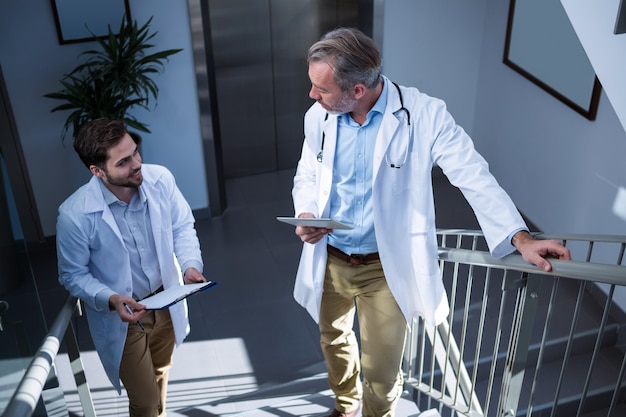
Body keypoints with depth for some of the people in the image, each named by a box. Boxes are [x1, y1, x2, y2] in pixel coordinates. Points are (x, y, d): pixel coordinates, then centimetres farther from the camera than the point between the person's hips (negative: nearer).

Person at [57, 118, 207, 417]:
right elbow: (73, 275, -13)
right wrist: (110, 299, -29)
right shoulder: (75, 214, -27)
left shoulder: (160, 179, -19)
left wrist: (191, 264, -21)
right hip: (122, 318, -4)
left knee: (160, 376, 30)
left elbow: (182, 227, -3)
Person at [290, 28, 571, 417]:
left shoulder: (424, 115, -19)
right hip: (329, 260, 5)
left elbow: (474, 175, -18)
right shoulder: (318, 117, -6)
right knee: (333, 341, 25)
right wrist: (306, 215, -13)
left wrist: (520, 238, -28)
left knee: (381, 372, 5)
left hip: (385, 268, -4)